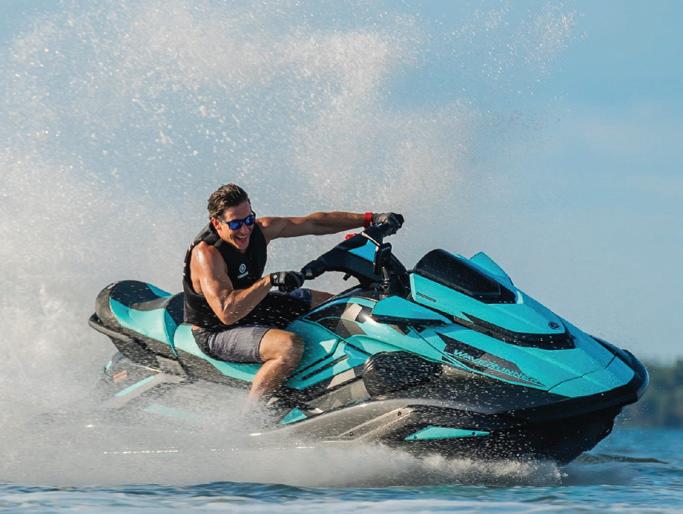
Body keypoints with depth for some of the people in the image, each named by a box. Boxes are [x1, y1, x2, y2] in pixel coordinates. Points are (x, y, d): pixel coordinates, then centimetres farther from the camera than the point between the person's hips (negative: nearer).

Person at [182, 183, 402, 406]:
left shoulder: (259, 229, -8)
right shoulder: (206, 253, -29)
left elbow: (314, 223, 0)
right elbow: (227, 312, -39)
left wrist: (370, 219, -5)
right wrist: (270, 281, -43)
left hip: (252, 310, 9)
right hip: (216, 333, -9)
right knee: (290, 346, -34)